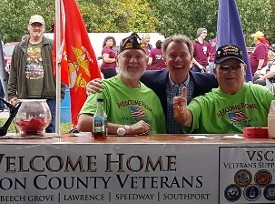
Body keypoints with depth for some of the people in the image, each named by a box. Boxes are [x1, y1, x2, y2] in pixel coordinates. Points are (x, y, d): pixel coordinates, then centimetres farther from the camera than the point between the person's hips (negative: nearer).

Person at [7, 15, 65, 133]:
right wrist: (12, 94, 7)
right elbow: (13, 74, 13)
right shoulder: (19, 48, 12)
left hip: (48, 98, -3)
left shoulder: (52, 46, 3)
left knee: (50, 129, 1)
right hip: (25, 98, 3)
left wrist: (60, 93, -6)